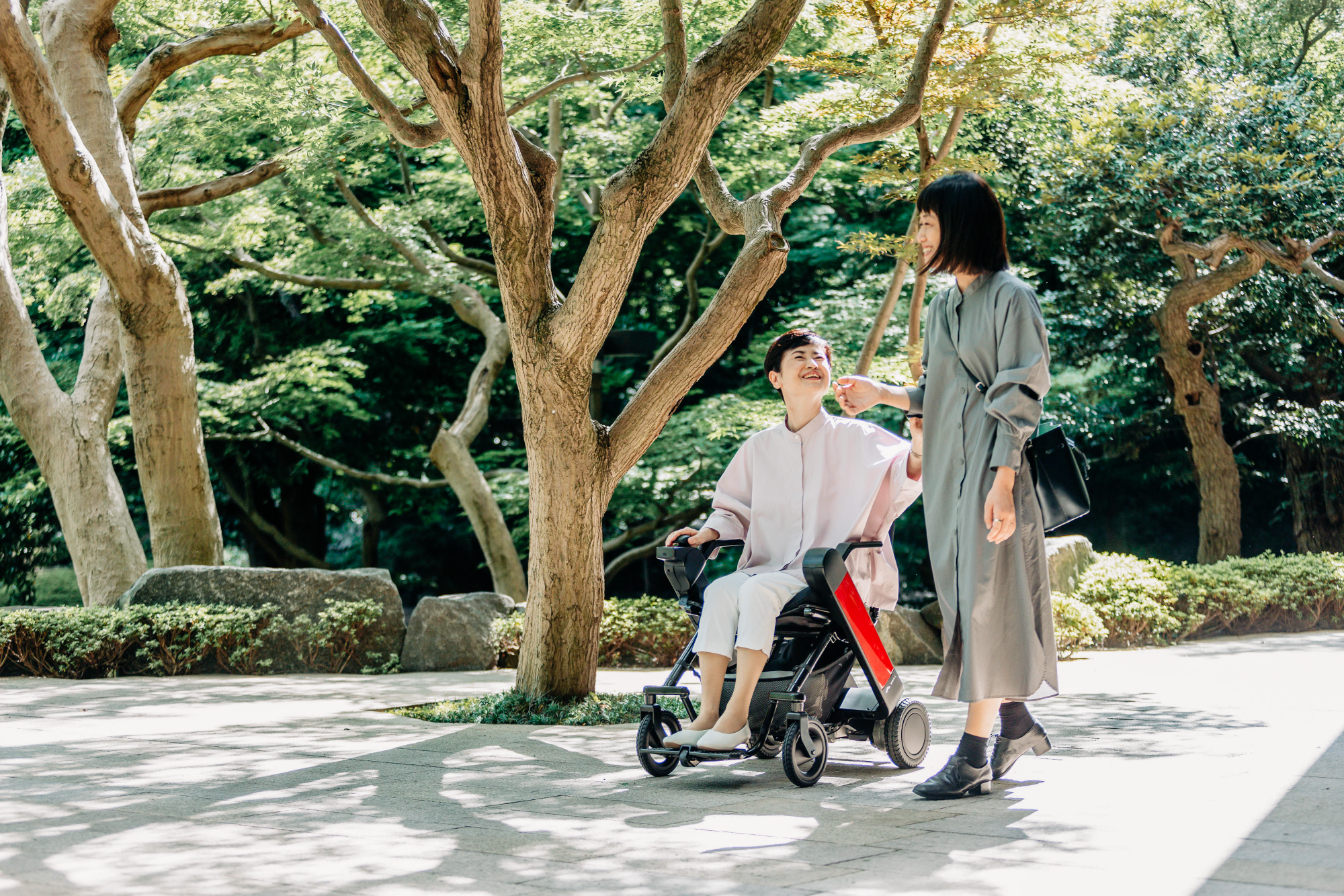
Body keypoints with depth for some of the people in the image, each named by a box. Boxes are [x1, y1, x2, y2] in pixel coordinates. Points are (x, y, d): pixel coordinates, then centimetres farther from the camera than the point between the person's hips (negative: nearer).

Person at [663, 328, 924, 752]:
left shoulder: (854, 438, 5)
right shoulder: (759, 448, 17)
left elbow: (905, 476, -6)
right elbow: (735, 509, 23)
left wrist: (918, 448, -28)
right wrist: (707, 532, 3)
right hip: (772, 567, 4)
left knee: (758, 591, -33)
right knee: (719, 591, -27)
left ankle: (738, 714, -31)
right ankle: (707, 714, -29)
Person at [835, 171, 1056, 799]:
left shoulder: (1011, 297, -8)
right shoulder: (942, 306, 16)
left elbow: (1018, 397, -13)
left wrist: (1002, 482, -19)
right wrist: (881, 394, 9)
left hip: (991, 468, -8)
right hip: (946, 470, 8)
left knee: (984, 600, -8)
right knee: (963, 599, 11)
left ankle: (973, 754, -5)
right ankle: (1016, 722, 26)